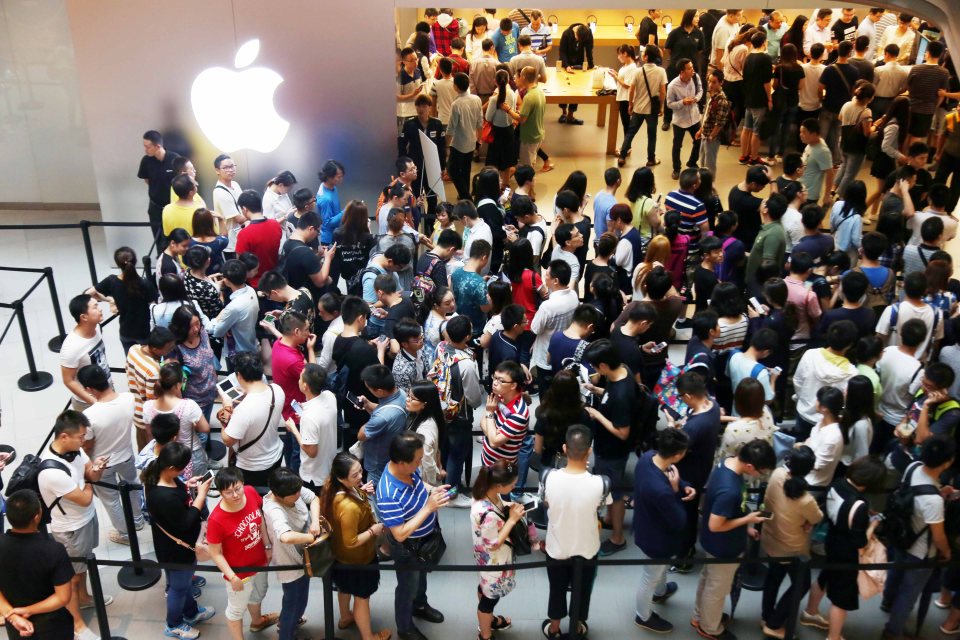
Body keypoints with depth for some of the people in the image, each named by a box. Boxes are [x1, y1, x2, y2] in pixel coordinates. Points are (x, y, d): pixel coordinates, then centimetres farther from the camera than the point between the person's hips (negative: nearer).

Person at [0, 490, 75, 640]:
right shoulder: (54, 550, -28)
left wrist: (12, 615, -14)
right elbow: (63, 597, -23)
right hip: (52, 626, -3)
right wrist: (27, 611, -14)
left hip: (16, 627, 3)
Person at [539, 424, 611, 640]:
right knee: (582, 591, 27)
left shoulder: (548, 478, -28)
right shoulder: (601, 483, -31)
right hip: (587, 549, -1)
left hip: (557, 548, 1)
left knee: (557, 590, 27)